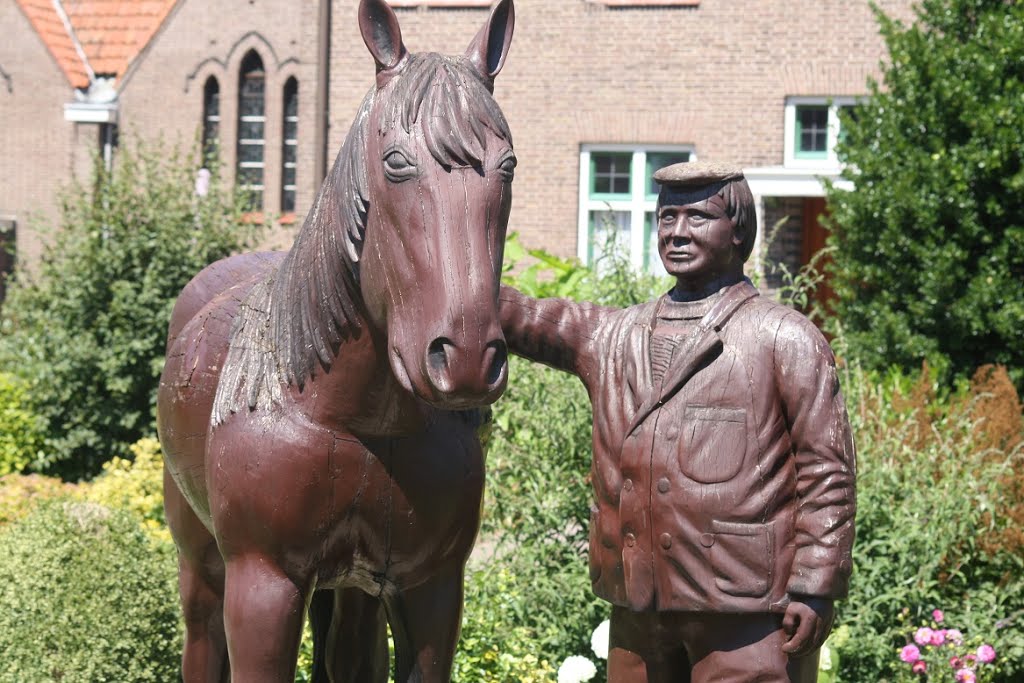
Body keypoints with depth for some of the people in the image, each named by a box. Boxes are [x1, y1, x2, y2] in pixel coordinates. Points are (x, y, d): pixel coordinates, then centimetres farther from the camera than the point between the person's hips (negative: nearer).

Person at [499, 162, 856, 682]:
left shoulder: (787, 340, 1)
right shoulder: (612, 337, 15)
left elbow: (828, 471, -3)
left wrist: (814, 590, -10)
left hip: (745, 609, -5)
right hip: (638, 609, 5)